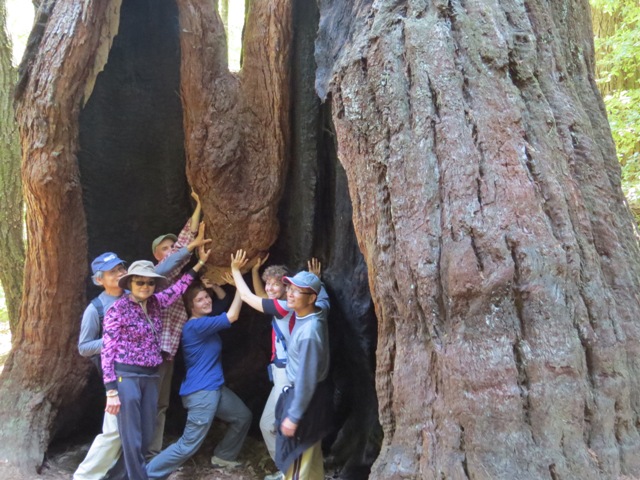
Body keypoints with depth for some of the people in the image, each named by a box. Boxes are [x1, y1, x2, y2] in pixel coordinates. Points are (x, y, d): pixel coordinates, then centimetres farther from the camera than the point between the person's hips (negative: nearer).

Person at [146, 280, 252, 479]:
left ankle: (222, 457, 36)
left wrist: (213, 285, 4)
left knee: (243, 416, 23)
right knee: (189, 445, -7)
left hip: (216, 388, 10)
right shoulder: (195, 326, -21)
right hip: (201, 392, -10)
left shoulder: (206, 321, 8)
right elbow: (232, 316, -26)